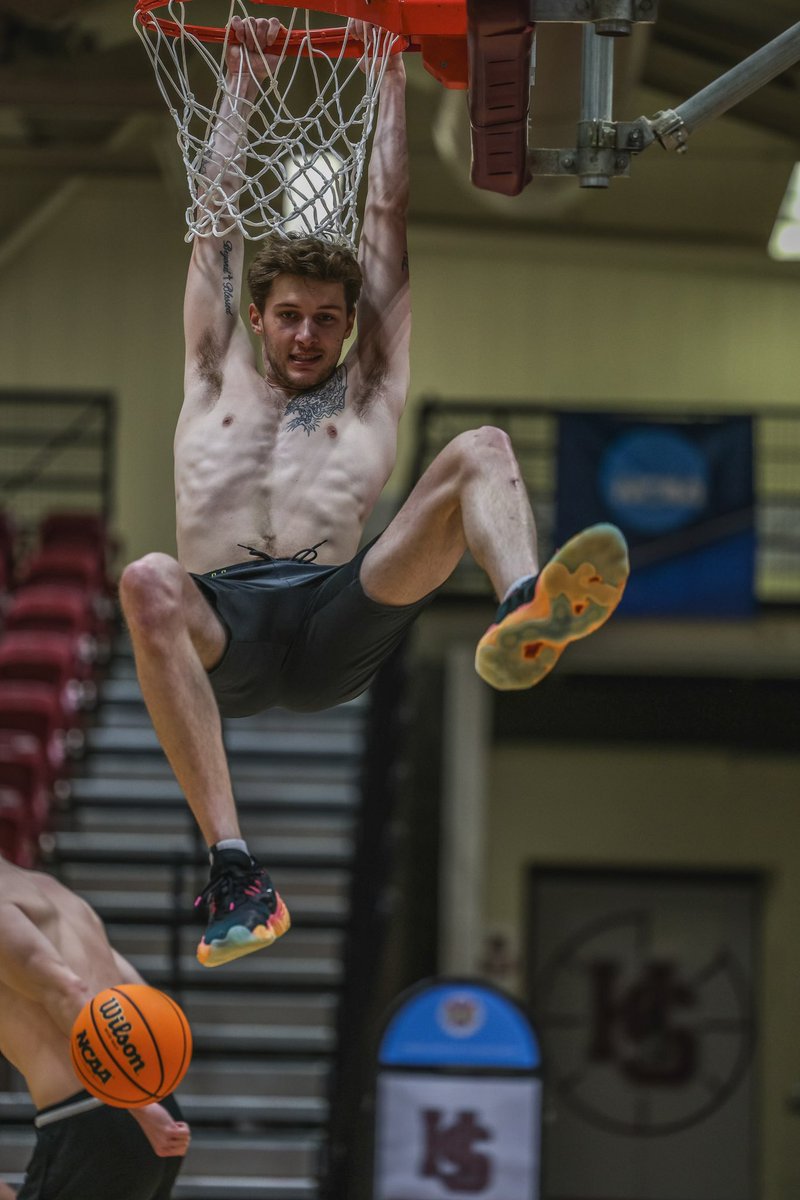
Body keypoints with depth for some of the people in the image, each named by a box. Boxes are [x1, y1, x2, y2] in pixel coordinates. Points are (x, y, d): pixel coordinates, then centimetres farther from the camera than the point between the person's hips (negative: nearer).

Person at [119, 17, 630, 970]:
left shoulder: (369, 395, 26)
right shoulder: (218, 387, 28)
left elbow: (385, 219, 29)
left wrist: (391, 79, 33)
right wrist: (243, 83, 38)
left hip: (338, 626, 0)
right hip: (224, 634, 0)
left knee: (480, 452, -18)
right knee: (148, 585, -38)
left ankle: (523, 610, -57)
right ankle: (231, 862, -49)